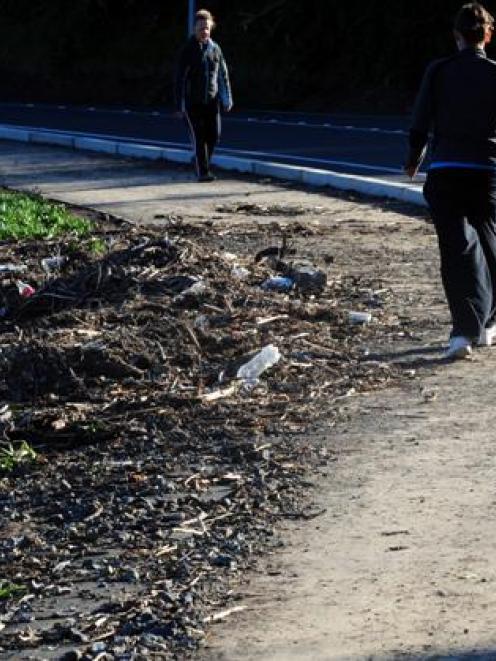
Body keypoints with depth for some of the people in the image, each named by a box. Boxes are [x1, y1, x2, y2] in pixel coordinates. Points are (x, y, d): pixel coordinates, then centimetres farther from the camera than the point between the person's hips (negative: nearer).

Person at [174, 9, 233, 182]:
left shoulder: (215, 49, 7)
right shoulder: (188, 50, -4)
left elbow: (223, 75, 12)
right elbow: (180, 78, -4)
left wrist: (227, 99, 6)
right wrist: (179, 104, -8)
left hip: (211, 100, 4)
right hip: (193, 101, -4)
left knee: (214, 135, 2)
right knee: (199, 137, -6)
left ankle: (204, 164, 24)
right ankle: (203, 171, -2)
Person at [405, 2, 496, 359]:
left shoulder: (439, 71, -1)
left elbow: (420, 124, 0)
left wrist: (414, 160, 16)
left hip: (444, 172, 0)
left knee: (456, 250, -1)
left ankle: (464, 330, -15)